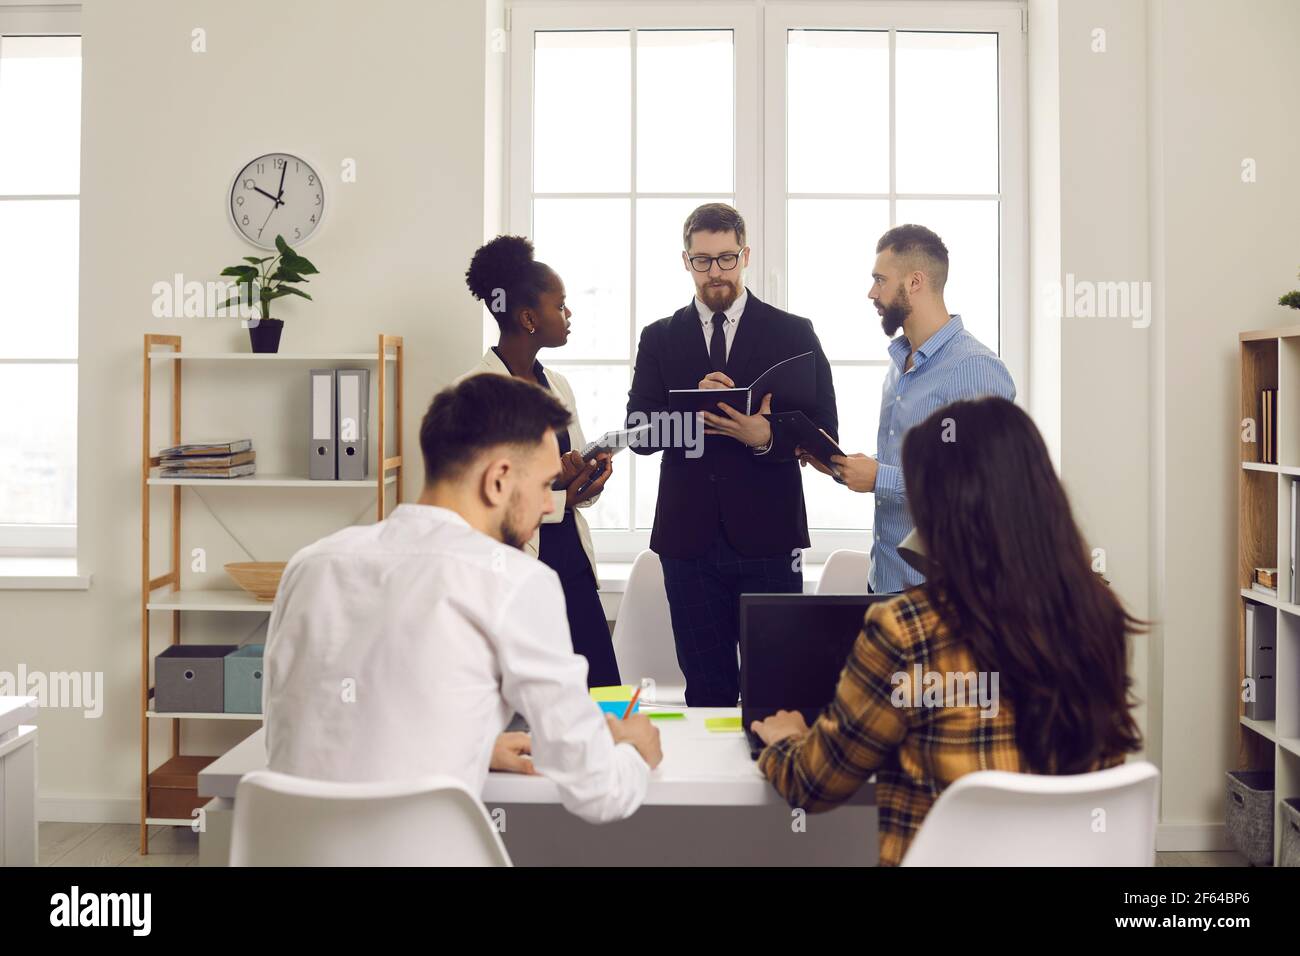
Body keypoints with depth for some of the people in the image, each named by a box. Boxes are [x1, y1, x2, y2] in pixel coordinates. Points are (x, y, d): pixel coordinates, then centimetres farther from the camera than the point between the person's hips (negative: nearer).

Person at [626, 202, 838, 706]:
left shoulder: (793, 333, 5)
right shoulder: (659, 338, 10)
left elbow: (824, 432, 1)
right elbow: (639, 433, 3)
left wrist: (767, 437, -18)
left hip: (767, 535, -1)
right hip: (688, 537, 2)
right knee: (706, 691, 11)